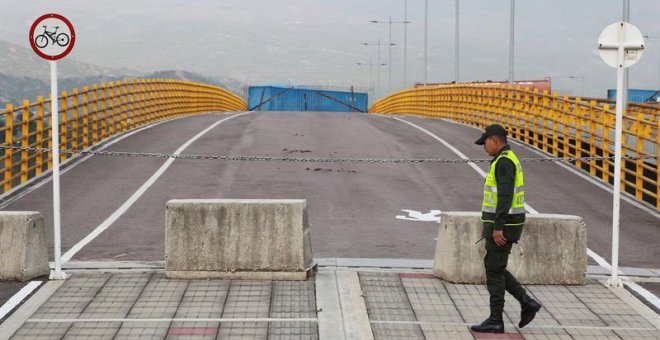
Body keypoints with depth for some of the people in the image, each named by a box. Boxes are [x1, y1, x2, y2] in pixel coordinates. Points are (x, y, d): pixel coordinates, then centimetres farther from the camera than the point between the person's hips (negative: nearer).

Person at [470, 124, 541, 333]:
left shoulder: (504, 162, -17)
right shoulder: (509, 161, 16)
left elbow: (505, 196, -25)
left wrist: (498, 228, -27)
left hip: (502, 226, -10)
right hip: (504, 225, 10)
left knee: (494, 271, -3)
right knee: (495, 269, 15)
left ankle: (495, 321, 4)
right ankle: (527, 304, 14)